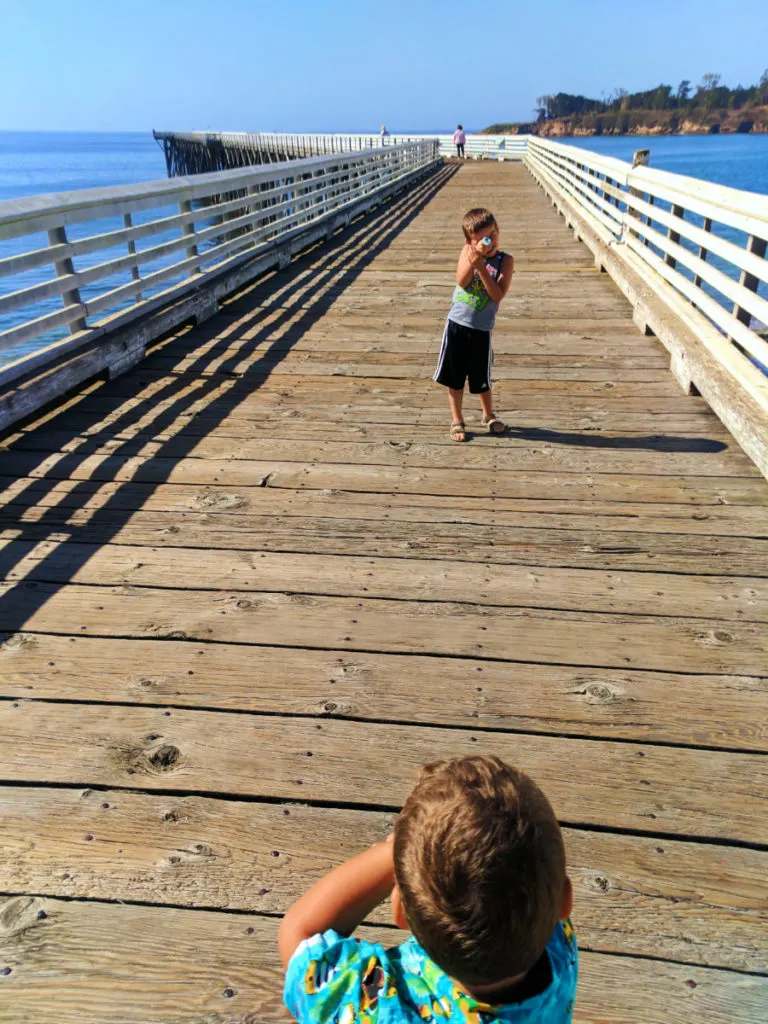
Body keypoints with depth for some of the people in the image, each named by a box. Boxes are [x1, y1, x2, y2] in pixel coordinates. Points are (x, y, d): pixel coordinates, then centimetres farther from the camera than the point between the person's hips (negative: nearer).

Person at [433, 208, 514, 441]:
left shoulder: (505, 260, -5)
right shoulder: (468, 251, 1)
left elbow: (498, 294, -17)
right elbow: (462, 281, -13)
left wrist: (481, 267, -21)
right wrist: (474, 258, -25)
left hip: (481, 329, -2)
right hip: (456, 323, 2)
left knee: (481, 379, 11)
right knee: (454, 376, 10)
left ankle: (489, 415, 36)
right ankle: (457, 420, 26)